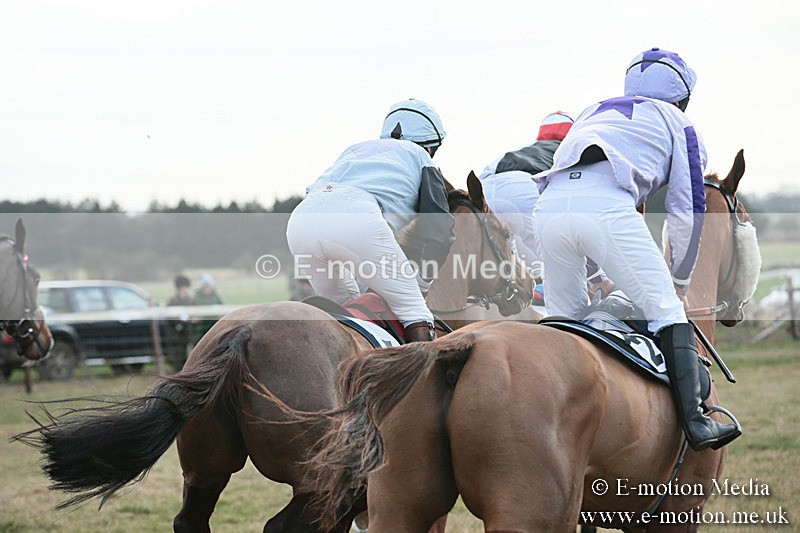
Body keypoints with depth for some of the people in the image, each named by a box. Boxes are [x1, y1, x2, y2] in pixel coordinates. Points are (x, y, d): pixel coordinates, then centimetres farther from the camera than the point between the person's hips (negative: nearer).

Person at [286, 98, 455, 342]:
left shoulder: (355, 149, 41)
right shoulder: (420, 157, 28)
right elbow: (439, 231, 16)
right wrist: (421, 283, 28)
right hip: (356, 218, -6)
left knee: (341, 307, 27)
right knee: (412, 312, 5)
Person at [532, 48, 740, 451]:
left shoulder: (592, 112, 40)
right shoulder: (679, 127, 27)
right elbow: (687, 214, 21)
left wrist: (601, 276, 42)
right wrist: (680, 282, 33)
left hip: (550, 203, 4)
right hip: (607, 204, -4)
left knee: (562, 318, 19)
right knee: (665, 310, 4)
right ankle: (694, 422, -5)